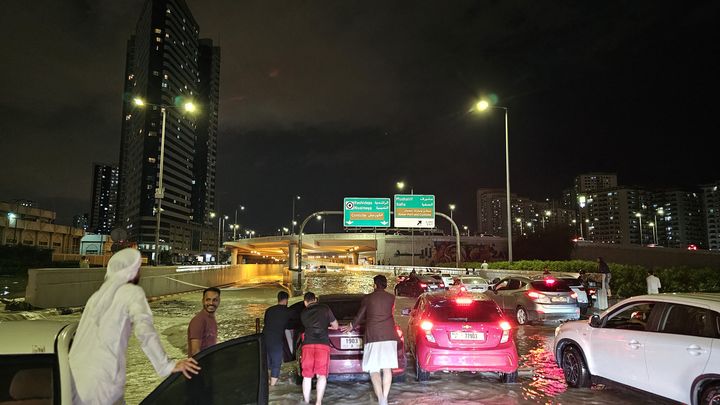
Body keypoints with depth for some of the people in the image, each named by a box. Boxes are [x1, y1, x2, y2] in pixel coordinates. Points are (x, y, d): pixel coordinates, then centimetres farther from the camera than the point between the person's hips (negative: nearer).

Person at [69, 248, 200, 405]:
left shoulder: (97, 295, 18)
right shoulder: (132, 292, -3)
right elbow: (144, 329, -19)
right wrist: (167, 365, -25)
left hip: (74, 376, 7)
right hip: (102, 380, -6)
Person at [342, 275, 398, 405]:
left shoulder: (367, 298, 3)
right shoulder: (391, 298, 10)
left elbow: (360, 315, 14)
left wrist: (351, 326, 35)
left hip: (373, 336, -2)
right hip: (389, 335, 3)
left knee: (373, 369, 0)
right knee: (387, 368, 9)